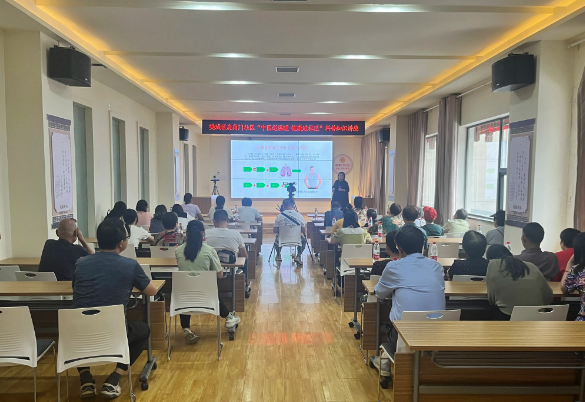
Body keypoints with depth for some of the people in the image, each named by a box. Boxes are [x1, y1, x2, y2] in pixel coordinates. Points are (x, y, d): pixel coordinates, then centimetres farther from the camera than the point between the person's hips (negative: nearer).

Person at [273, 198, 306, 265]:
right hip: (296, 240, 0)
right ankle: (298, 256, 20)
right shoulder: (299, 216, -10)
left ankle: (278, 256, 46)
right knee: (304, 240, 34)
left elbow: (275, 231, -6)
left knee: (277, 239, 36)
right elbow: (303, 231, -2)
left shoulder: (279, 216, -12)